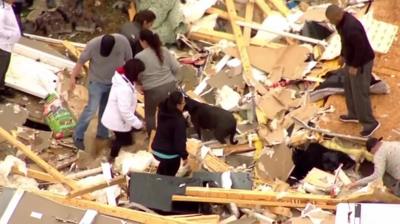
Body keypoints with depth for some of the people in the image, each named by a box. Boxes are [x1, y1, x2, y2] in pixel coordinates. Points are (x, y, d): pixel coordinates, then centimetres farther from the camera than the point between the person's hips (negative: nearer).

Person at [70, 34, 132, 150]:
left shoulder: (123, 42, -20)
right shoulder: (93, 44, -26)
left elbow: (129, 60, -5)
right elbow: (81, 61, -13)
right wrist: (73, 77, -12)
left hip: (115, 82, 3)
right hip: (97, 82, -3)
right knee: (91, 109, -7)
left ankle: (102, 134, 31)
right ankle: (78, 136, 4)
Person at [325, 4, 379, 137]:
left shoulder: (350, 27, -36)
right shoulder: (342, 20, -4)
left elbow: (361, 47, -30)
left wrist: (354, 66, -22)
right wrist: (343, 54, 19)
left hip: (361, 63, -10)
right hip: (352, 60, 10)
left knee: (360, 93, 0)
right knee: (349, 88, 24)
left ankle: (370, 123, 15)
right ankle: (354, 115, 41)